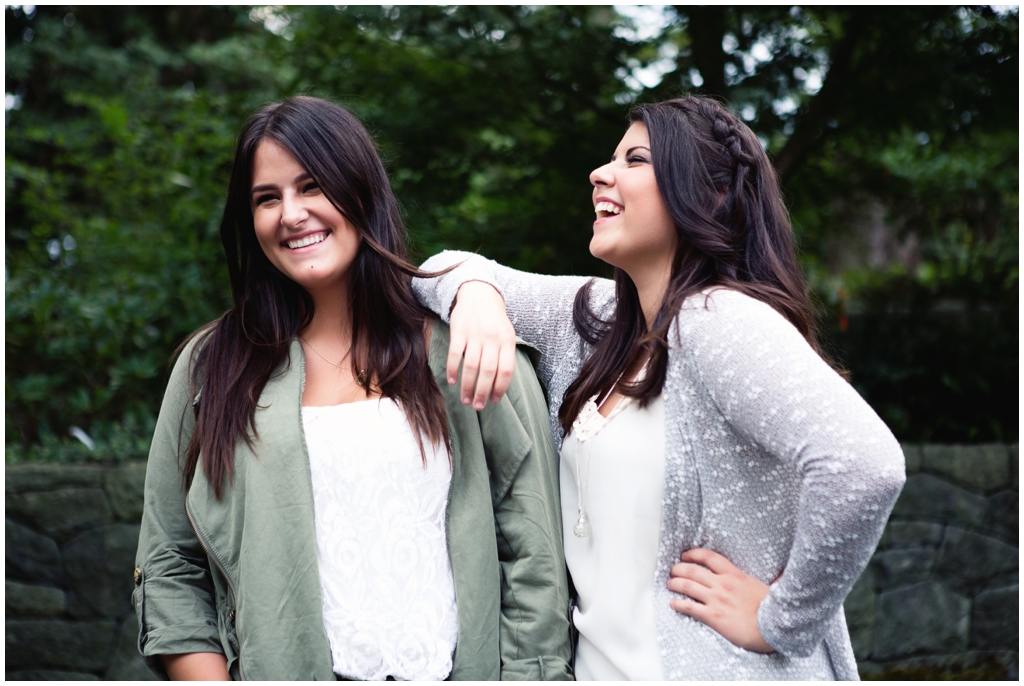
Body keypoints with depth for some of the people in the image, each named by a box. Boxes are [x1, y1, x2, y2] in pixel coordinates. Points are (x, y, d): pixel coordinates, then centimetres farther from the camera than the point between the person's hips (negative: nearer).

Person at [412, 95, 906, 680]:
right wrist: (476, 294, -12)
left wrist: (780, 620, -21)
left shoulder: (717, 319, -20)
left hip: (713, 669, -8)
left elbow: (864, 464, -33)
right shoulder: (593, 316, 5)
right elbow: (447, 269, 10)